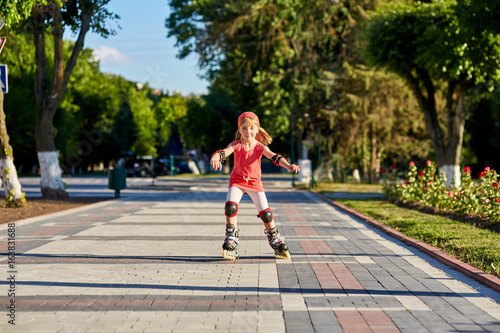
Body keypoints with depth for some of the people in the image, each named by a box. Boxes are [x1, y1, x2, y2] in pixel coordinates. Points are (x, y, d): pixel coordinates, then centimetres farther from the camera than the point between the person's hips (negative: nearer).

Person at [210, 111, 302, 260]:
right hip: (237, 181, 0)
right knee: (230, 206, -24)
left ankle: (275, 239, 17)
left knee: (266, 213, -6)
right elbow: (224, 152, -32)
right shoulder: (236, 145, -14)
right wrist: (215, 159, -57)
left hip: (255, 182, 1)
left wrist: (288, 165, -48)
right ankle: (231, 238, -8)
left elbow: (274, 156, -28)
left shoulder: (260, 147, -13)